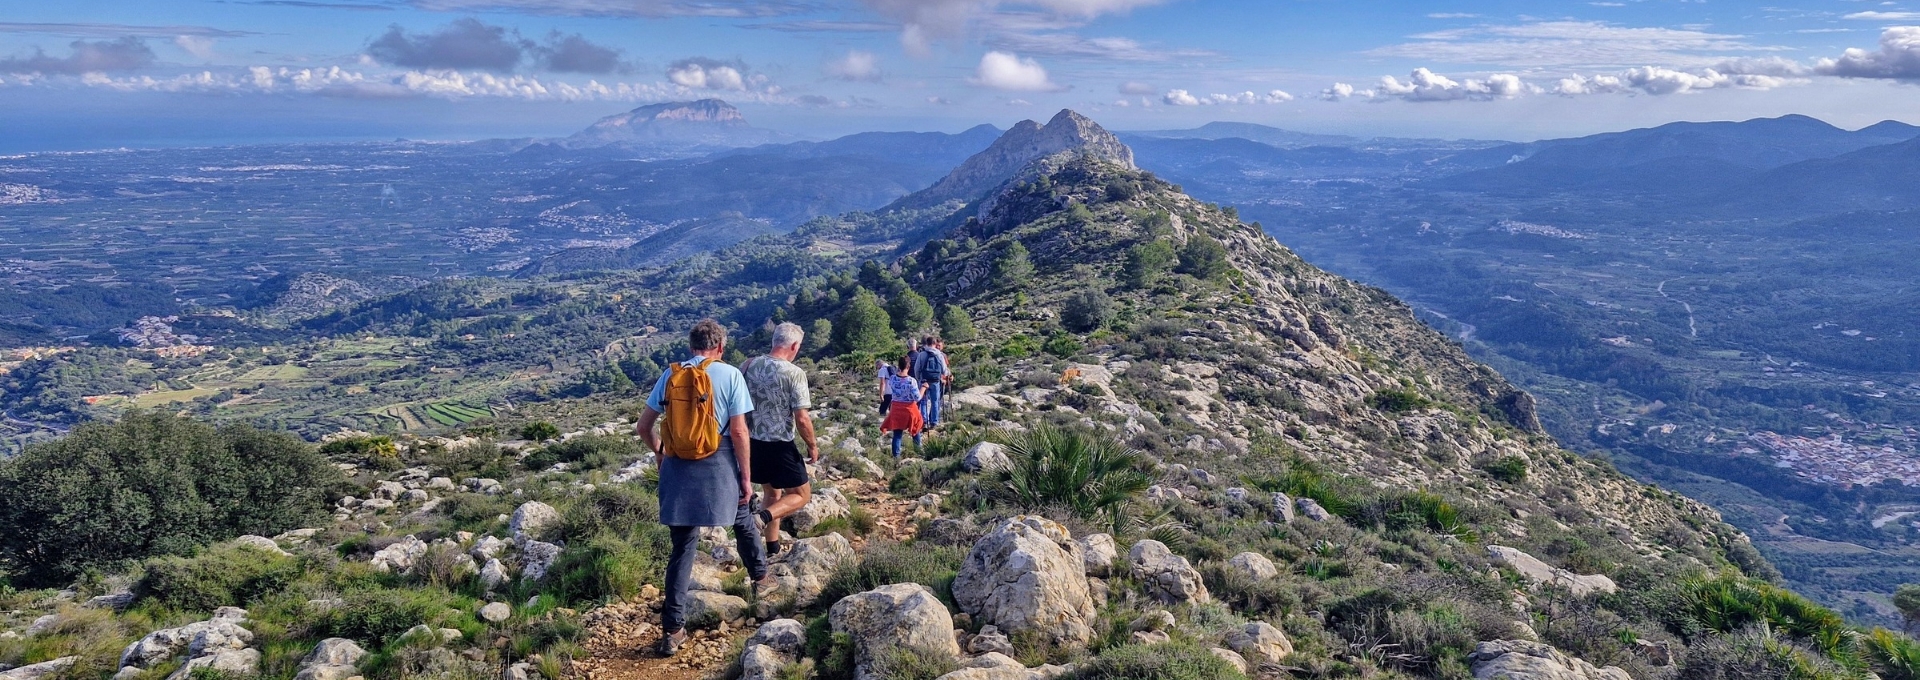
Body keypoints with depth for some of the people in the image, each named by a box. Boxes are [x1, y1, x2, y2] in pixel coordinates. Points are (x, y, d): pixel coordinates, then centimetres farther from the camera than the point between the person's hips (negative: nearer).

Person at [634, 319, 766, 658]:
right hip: (719, 465, -2)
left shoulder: (670, 375, 3)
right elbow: (738, 430, -8)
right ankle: (760, 578, 46)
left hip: (678, 467, 2)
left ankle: (673, 629, 3)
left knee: (683, 545, 6)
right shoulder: (729, 375, -6)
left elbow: (643, 427, 6)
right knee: (743, 522, 25)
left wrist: (659, 453, 24)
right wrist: (746, 476, -2)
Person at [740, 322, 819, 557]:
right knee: (801, 495, 11)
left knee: (772, 493, 24)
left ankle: (773, 548, 28)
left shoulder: (749, 366, 0)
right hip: (781, 446, -6)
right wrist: (813, 446, -2)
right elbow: (802, 419, -18)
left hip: (753, 443, 6)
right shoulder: (795, 373, -17)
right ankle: (762, 518, -14)